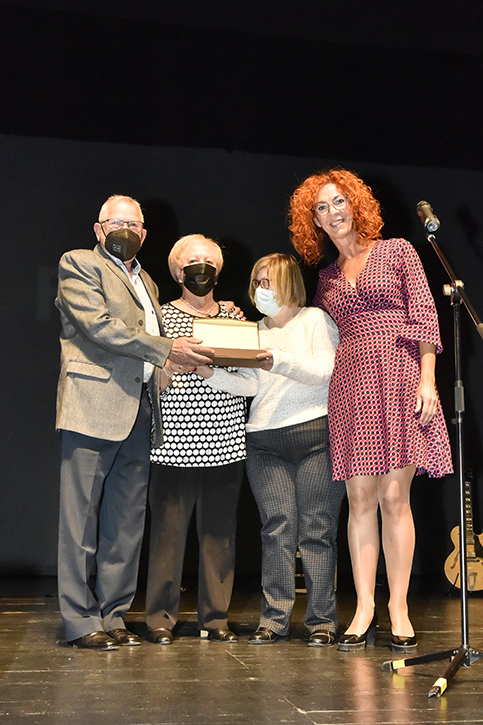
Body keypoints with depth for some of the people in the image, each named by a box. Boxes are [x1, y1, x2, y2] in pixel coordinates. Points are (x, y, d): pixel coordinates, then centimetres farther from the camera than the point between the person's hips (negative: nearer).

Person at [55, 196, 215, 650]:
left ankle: (112, 617, 13)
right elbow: (97, 324, -10)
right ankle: (81, 621, 2)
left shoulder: (147, 284, 28)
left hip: (138, 411, 7)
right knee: (81, 515, -4)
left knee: (127, 519, 6)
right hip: (94, 405, -7)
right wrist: (166, 350, -14)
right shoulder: (78, 263, 5)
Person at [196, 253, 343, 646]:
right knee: (277, 528, -2)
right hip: (264, 440, 4)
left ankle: (322, 620, 4)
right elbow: (248, 384, 8)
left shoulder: (316, 320, 9)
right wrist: (211, 372, -8)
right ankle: (275, 618, 4)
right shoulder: (254, 331, 21)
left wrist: (278, 362, -20)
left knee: (317, 530, -4)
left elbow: (324, 371, -7)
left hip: (315, 432, -3)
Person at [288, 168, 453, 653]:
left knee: (394, 496, -5)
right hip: (350, 384, 3)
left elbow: (425, 317, 2)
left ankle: (399, 608, 6)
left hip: (399, 376, -3)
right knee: (360, 498, 0)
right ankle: (364, 609, 7)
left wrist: (427, 380, -9)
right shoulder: (326, 278, 19)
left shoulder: (397, 252, 9)